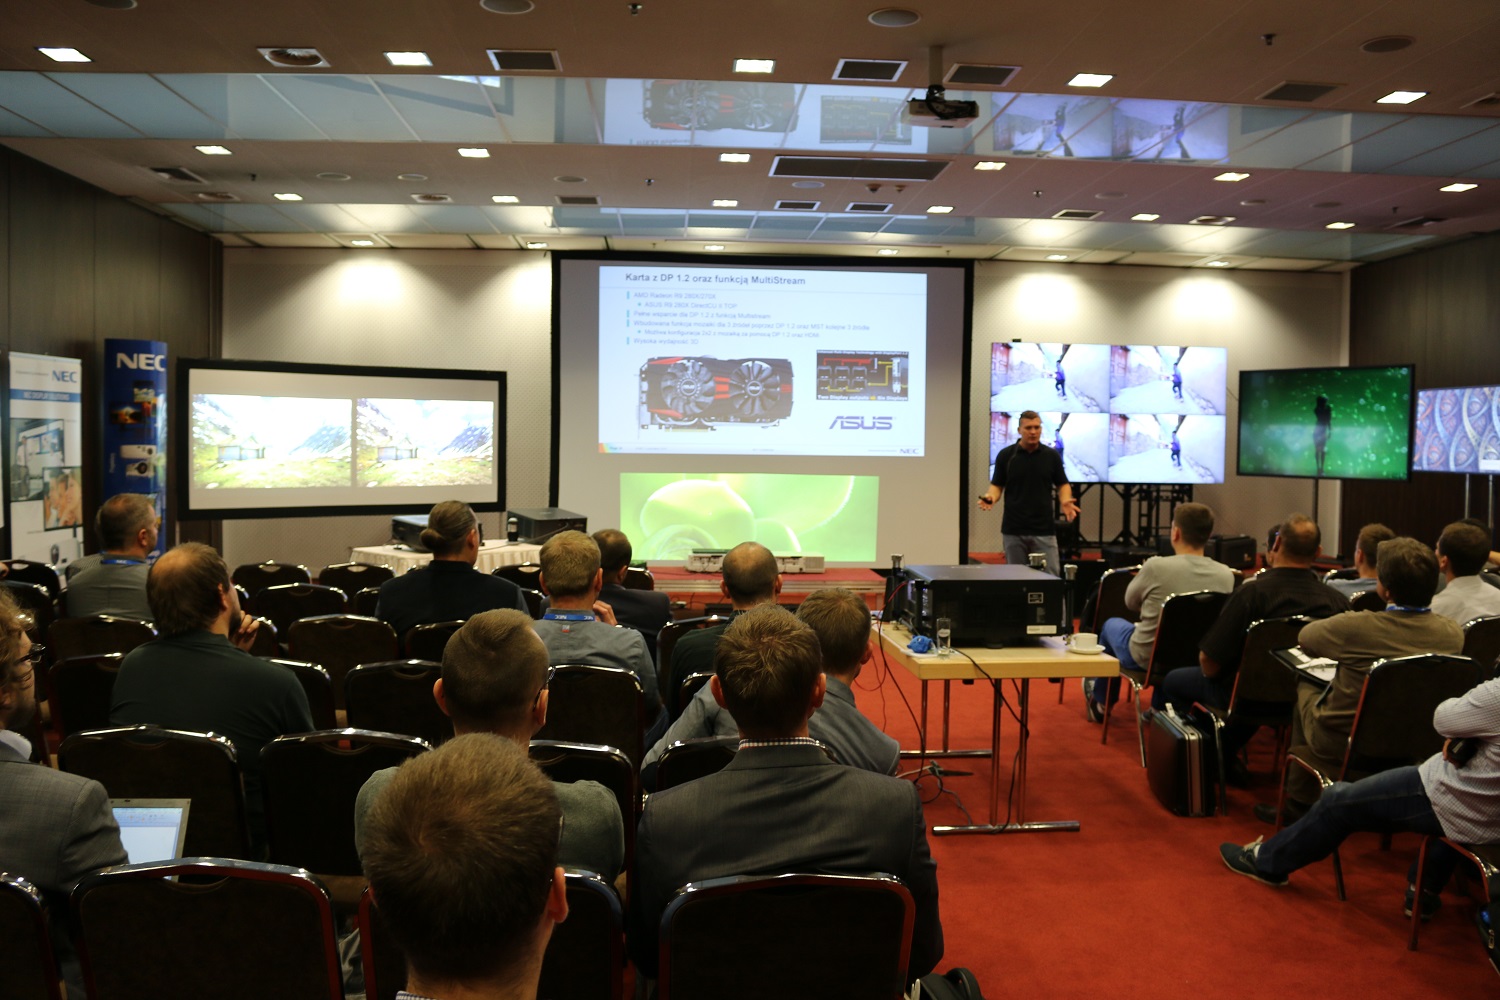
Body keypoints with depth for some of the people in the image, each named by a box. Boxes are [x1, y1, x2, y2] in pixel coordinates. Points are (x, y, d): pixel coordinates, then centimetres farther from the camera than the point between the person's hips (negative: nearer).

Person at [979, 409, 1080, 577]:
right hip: (1013, 530, 0)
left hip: (1044, 530, 0)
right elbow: (997, 485, 5)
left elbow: (1063, 484, 9)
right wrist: (991, 497, -17)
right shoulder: (1005, 455, 1)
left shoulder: (1052, 456, 3)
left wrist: (1065, 501, -12)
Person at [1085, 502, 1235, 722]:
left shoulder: (1156, 566, -25)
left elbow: (1130, 602, -4)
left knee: (1112, 624, 28)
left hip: (1146, 658, -4)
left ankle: (1100, 704, 46)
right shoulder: (1226, 575, -14)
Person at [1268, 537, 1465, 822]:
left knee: (1306, 690, 26)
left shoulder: (1357, 627, -27)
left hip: (1341, 747, -5)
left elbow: (1303, 638, -9)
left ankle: (1300, 801, 34)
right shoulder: (1453, 633, -13)